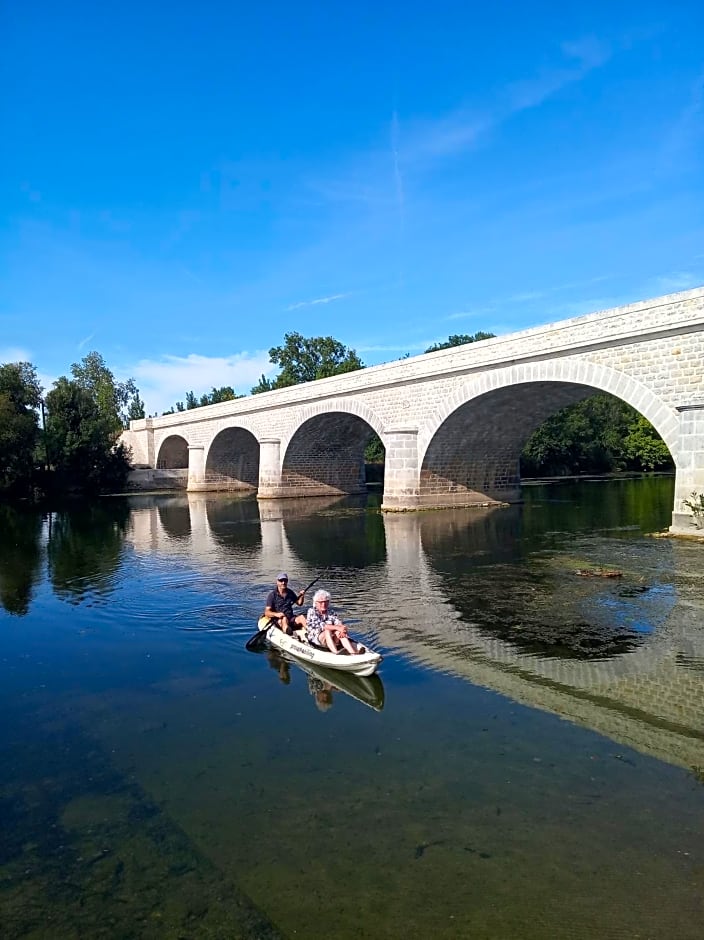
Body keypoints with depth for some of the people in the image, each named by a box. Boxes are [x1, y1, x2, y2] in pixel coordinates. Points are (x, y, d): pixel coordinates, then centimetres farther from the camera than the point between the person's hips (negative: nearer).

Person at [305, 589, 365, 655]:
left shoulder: (331, 613, 11)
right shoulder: (312, 612, -3)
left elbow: (339, 623, -4)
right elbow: (321, 626, -18)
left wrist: (343, 630, -29)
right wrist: (337, 628, -29)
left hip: (332, 640, 4)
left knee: (339, 632, -25)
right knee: (327, 631, -31)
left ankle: (353, 653, -43)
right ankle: (336, 653, -52)